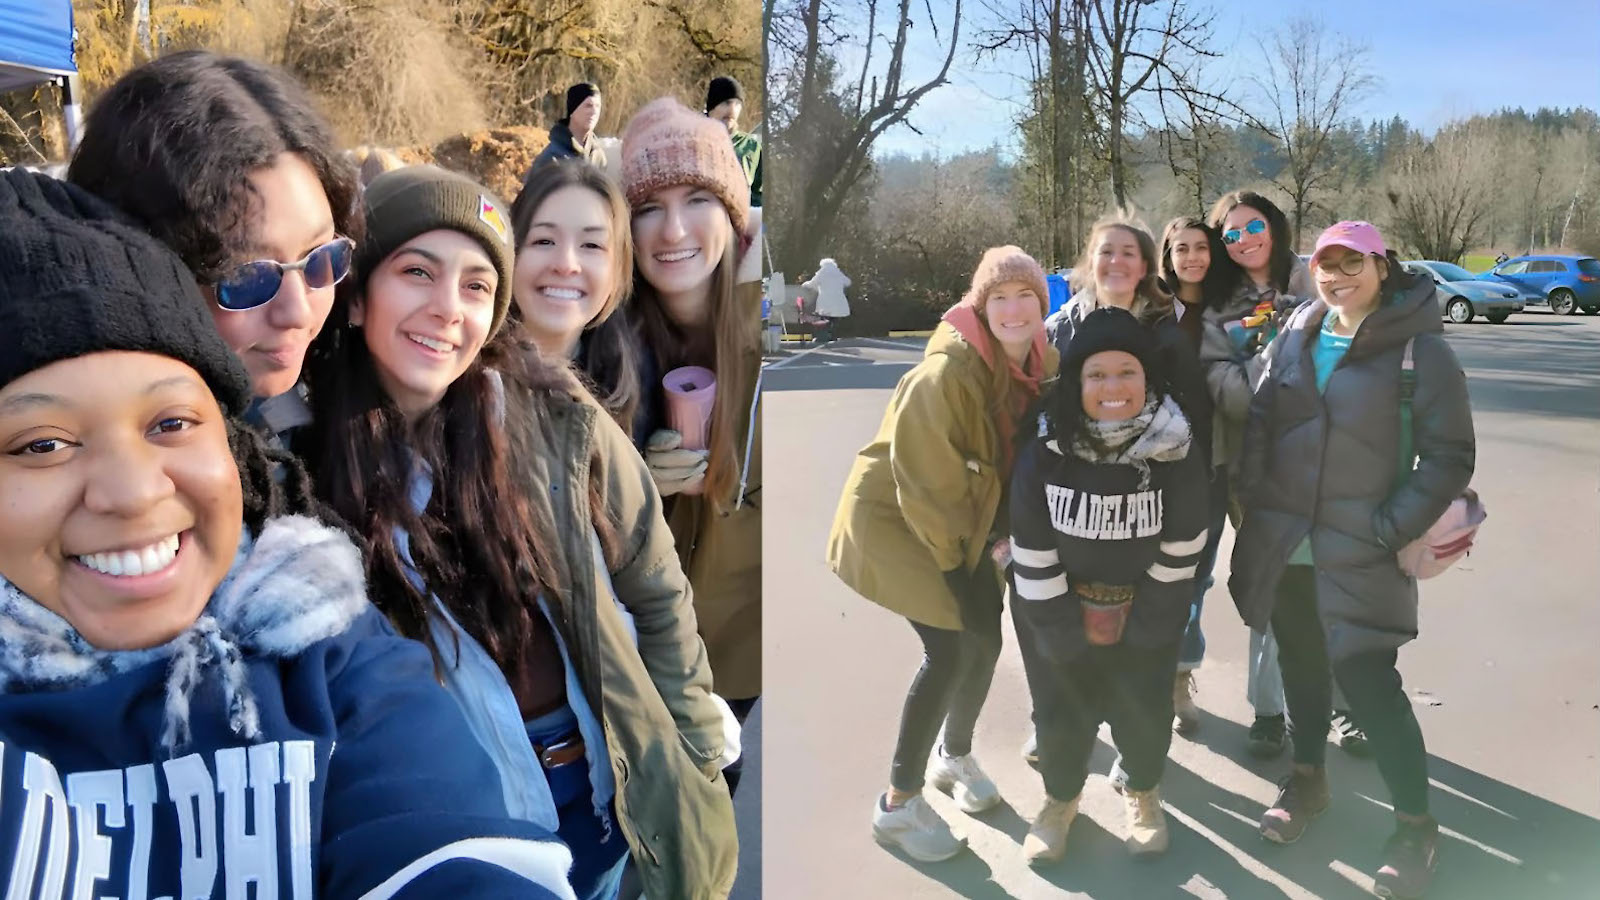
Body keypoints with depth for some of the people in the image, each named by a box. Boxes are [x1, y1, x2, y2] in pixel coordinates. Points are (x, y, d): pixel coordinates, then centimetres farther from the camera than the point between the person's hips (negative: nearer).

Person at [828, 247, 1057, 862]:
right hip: (896, 517, -7)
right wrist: (956, 563, -17)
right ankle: (898, 805, 5)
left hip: (966, 521, 7)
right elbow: (923, 478, -25)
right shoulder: (947, 374, -30)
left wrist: (1007, 532, -5)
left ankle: (953, 756, 37)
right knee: (949, 653, -12)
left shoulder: (1044, 365, -6)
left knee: (986, 639, 9)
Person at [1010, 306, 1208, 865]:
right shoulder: (1044, 453, -20)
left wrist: (1136, 622, -9)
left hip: (1146, 605, 0)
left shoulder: (1178, 453, -20)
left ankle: (1143, 792, 35)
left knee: (1142, 707, 3)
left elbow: (1180, 550, -12)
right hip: (1058, 604, 0)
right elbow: (1032, 551, -13)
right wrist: (1064, 630, -10)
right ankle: (1061, 798, 32)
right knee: (1061, 709, 3)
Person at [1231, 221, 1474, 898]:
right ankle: (1307, 779, 39)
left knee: (1367, 680, -3)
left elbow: (1450, 455, -8)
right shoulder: (1294, 337, 6)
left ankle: (1415, 822, 17)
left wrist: (1392, 530, -13)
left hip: (1359, 555, -4)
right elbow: (1259, 421, 10)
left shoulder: (1420, 349, -7)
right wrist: (1253, 501, 0)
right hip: (1283, 543, 5)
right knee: (1301, 663, 17)